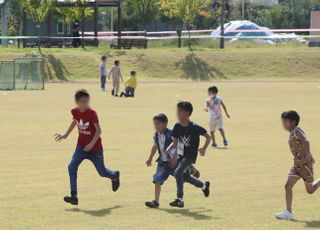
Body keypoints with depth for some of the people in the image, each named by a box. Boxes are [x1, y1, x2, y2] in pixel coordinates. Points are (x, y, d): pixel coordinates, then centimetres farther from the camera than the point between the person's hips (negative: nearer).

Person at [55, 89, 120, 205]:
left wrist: (92, 144, -31)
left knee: (102, 172, 11)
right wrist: (66, 135, 23)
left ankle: (115, 175, 48)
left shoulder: (91, 113, -21)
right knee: (72, 167, -16)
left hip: (95, 148, -4)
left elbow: (98, 130, -21)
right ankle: (74, 197, -16)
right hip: (81, 147, 4)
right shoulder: (75, 112, -6)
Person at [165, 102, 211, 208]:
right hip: (181, 155, 7)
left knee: (178, 172, -22)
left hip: (190, 156, -7)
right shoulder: (177, 126, -2)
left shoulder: (194, 128, -18)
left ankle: (180, 199, -15)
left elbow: (208, 137, -6)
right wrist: (169, 149, -14)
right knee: (184, 175, 18)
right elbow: (175, 142, 5)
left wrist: (204, 148, -17)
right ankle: (204, 185, 43)